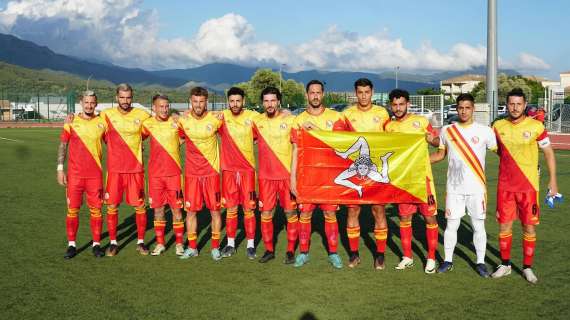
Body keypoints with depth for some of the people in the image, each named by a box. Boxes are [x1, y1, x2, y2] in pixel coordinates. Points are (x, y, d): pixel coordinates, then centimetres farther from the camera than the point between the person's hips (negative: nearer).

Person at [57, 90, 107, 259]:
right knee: (72, 209, 3)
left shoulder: (102, 122, 3)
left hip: (95, 174, 0)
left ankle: (96, 244, 13)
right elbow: (63, 146, 5)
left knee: (96, 209, 3)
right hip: (74, 174, 0)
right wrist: (60, 169, -2)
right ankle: (71, 245, 14)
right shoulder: (71, 122, 1)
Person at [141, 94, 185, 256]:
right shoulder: (148, 124, 2)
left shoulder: (176, 122, -3)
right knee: (158, 209, 8)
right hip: (155, 174, 1)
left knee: (176, 208, 3)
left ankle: (179, 243, 15)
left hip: (174, 173, -1)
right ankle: (160, 243, 21)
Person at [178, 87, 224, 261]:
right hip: (191, 173, 1)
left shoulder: (216, 119, -7)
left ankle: (215, 247, 17)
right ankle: (192, 247, 20)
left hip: (211, 172, -1)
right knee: (190, 210, 5)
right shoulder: (183, 120, -4)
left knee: (215, 210, 3)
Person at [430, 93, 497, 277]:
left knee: (478, 226, 5)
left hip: (477, 188, -1)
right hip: (454, 188, 2)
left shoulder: (485, 131, -3)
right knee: (451, 225, 7)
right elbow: (441, 154, 15)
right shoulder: (447, 131, 4)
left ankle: (481, 262, 19)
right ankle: (448, 261, 20)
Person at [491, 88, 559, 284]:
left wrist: (553, 180, -1)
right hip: (505, 186, 2)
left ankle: (527, 267, 19)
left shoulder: (536, 126, -7)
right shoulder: (498, 126, 1)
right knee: (504, 225, 7)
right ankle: (505, 265, 22)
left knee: (529, 227, 4)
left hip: (528, 186, -2)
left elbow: (549, 153, 1)